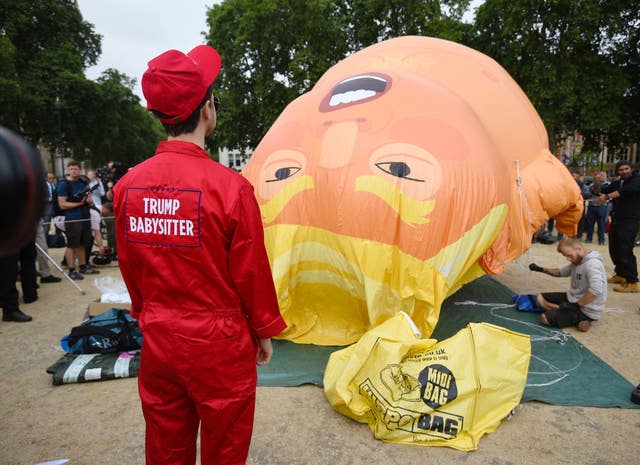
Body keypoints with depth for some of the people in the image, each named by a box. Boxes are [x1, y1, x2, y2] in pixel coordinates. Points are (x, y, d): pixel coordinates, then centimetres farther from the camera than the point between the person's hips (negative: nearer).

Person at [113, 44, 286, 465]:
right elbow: (252, 273, -13)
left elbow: (129, 267, 6)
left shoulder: (128, 185, -4)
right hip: (219, 347, -5)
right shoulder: (229, 187, -20)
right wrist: (265, 332, 2)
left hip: (157, 341, 5)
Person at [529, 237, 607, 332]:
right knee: (540, 298, 5)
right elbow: (561, 272, 21)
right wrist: (541, 269, 5)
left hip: (586, 310, -10)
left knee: (544, 318, -18)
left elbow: (596, 290, -39)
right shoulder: (577, 260, 5)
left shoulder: (592, 264, -26)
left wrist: (576, 305, -28)